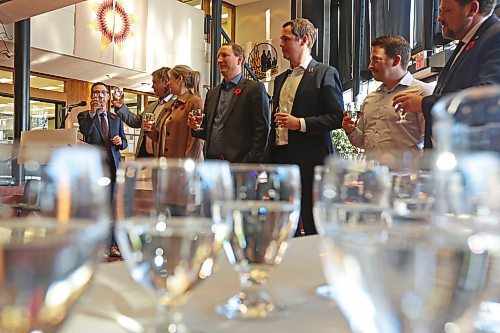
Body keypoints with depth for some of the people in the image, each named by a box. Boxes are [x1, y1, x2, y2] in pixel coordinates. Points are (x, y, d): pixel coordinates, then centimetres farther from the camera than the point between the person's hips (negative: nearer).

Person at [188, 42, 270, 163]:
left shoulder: (255, 88, -2)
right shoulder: (212, 93, 19)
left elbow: (261, 130, -9)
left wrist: (252, 162, -17)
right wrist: (196, 127, 2)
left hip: (238, 162, -6)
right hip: (211, 162, 6)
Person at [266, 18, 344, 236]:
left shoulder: (325, 73, -1)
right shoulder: (280, 79, 20)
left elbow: (337, 117, -8)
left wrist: (301, 123, -17)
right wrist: (269, 159, 16)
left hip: (311, 162, -6)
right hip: (281, 159, 7)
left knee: (314, 229, -1)